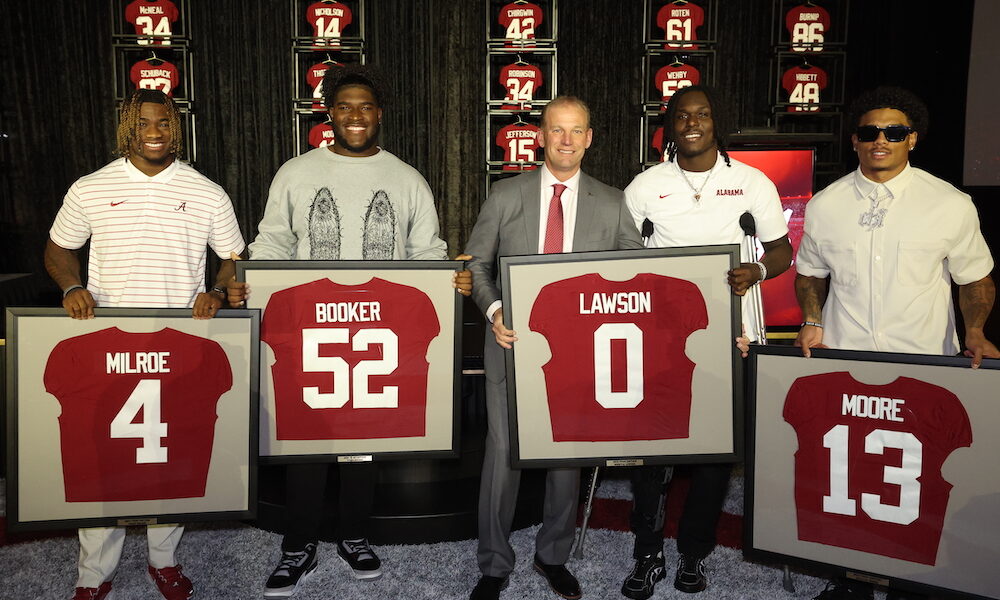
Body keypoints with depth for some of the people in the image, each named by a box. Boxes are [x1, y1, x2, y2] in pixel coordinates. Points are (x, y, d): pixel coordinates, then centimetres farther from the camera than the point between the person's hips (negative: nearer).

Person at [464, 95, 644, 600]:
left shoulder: (611, 204, 4)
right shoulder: (505, 195, 2)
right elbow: (476, 263, 4)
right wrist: (494, 310, -12)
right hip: (513, 340, -1)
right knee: (503, 452, 3)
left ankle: (553, 554, 32)